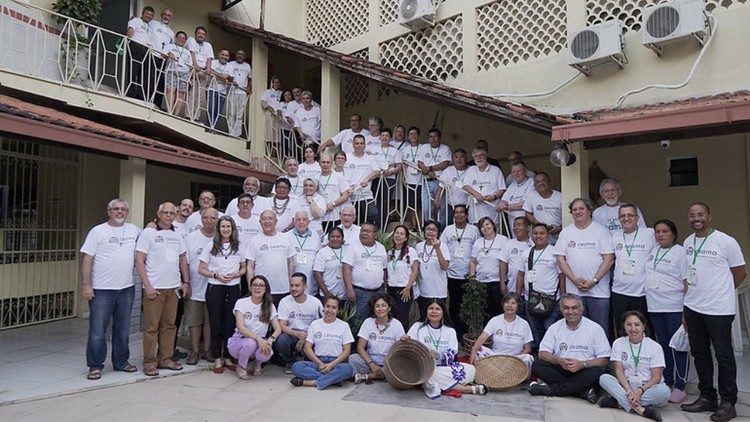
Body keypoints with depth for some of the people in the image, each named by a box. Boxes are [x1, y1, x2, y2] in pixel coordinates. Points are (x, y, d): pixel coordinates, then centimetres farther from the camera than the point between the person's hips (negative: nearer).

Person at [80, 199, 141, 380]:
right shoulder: (98, 231, -3)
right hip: (101, 290, -4)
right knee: (98, 331, 0)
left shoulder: (134, 230, 9)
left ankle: (121, 362, 26)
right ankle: (95, 366, 13)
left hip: (127, 289, 4)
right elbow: (86, 259, -6)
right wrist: (86, 285, -12)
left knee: (123, 330, 14)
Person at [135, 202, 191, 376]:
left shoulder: (177, 234, 13)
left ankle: (165, 359, 19)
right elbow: (139, 261, -7)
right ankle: (149, 362, 9)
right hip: (154, 288, -5)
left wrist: (186, 282, 11)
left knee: (169, 325, 9)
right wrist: (147, 285, -13)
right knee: (151, 326, 0)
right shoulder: (148, 233, -2)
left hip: (173, 287, 5)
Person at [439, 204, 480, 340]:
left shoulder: (474, 230, 4)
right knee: (454, 304, 6)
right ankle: (455, 332, 18)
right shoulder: (448, 230, 6)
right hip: (452, 274, 1)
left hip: (468, 274, -1)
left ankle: (465, 332, 16)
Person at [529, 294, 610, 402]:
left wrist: (583, 364, -21)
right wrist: (559, 361, -19)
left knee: (597, 372, -34)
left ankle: (549, 389, -25)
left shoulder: (595, 328, 0)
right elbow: (543, 353, 0)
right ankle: (582, 391, -25)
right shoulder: (555, 327, 7)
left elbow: (604, 360, -4)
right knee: (537, 365, -23)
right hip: (560, 370, 2)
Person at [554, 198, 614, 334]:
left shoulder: (601, 231, 1)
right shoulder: (565, 232, 9)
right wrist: (575, 280, -7)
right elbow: (560, 259, 4)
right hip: (574, 291, 2)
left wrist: (594, 281, -12)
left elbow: (609, 259, -5)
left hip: (599, 291, -2)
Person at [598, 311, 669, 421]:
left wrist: (640, 391, -25)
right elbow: (618, 371, -5)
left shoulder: (655, 347, -2)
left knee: (664, 391, -34)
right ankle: (640, 409, -37)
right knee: (604, 378, -25)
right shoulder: (618, 343, 3)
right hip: (626, 386, 1)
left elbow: (656, 377, -8)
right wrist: (629, 390, -22)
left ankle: (619, 402, -28)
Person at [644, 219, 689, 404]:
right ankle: (666, 381, 25)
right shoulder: (652, 250, 12)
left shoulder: (680, 252, -6)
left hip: (674, 307, -6)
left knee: (678, 346, 1)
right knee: (663, 345, 14)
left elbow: (687, 281, -9)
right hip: (654, 306, 6)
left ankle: (679, 387, 10)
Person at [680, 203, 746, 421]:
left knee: (724, 356, 2)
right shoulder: (687, 243, 8)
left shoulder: (726, 242, -9)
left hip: (719, 309, -6)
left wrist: (720, 292, 3)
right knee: (699, 354, 13)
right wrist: (692, 293, 11)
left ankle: (728, 403, 15)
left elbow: (740, 273, -2)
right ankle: (707, 397, 27)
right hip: (692, 307, 6)